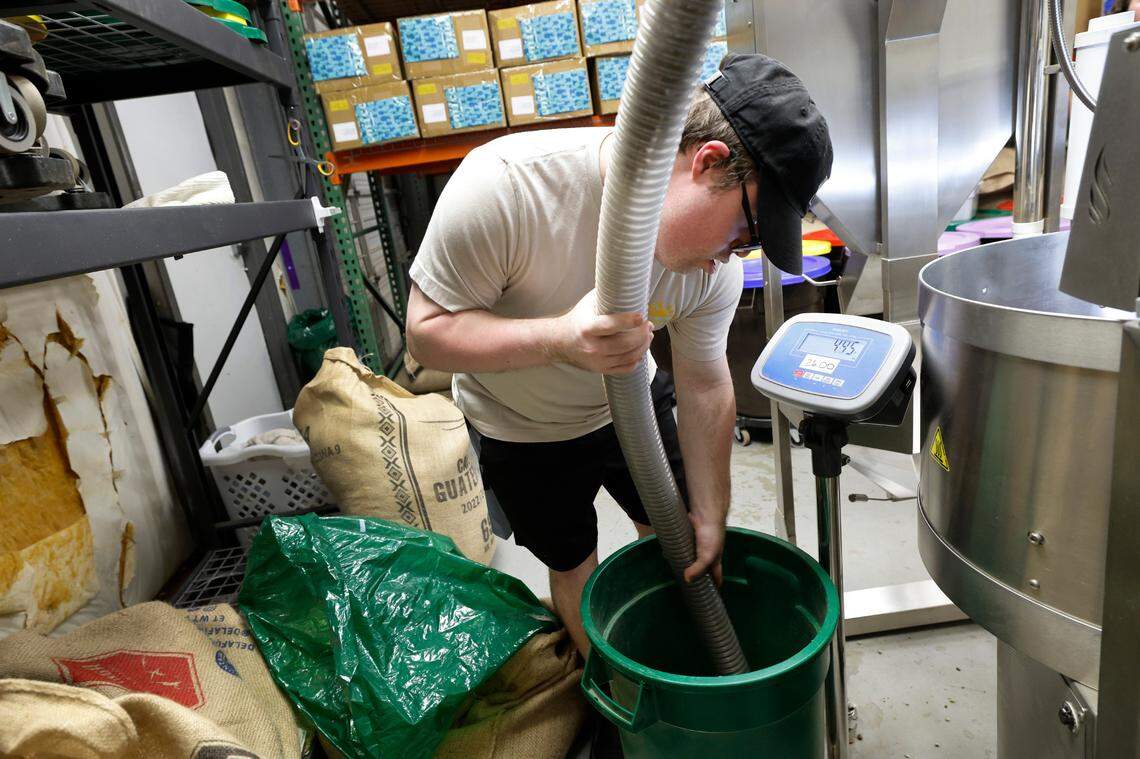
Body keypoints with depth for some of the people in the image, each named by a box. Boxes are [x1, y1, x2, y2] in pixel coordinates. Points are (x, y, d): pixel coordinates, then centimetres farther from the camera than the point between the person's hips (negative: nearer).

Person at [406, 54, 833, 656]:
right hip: (523, 432, -3)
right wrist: (561, 338, -46)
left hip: (631, 405, 4)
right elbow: (426, 330, -29)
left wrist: (709, 517, -4)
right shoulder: (505, 182, -36)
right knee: (573, 566, 13)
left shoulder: (716, 264, -20)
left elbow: (705, 387, -10)